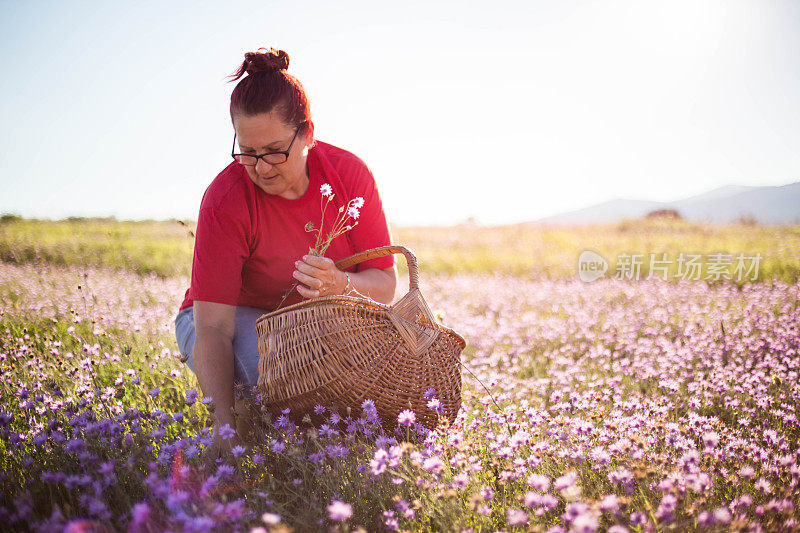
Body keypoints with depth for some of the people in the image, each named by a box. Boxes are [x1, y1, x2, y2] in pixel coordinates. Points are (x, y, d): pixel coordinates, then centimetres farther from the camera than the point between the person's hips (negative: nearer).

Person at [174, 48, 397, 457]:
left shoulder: (349, 174, -17)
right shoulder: (226, 199, -27)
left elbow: (385, 285, -15)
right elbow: (212, 326, -31)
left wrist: (340, 285, -39)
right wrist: (224, 423, -45)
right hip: (238, 320, -3)